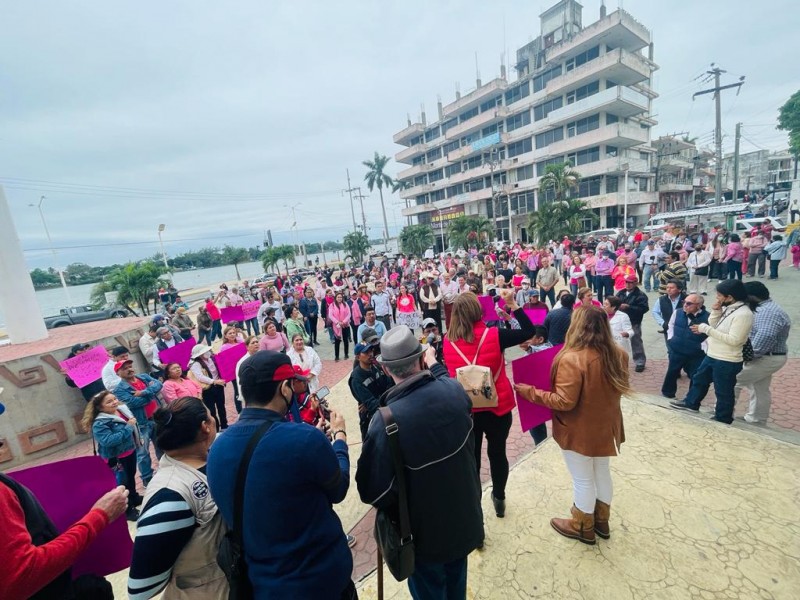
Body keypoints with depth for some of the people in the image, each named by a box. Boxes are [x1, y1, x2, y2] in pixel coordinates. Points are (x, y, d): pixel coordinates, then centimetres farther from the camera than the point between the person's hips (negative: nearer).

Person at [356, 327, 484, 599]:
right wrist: (435, 366, 16)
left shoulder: (385, 422, -34)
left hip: (425, 532, -4)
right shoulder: (455, 390, -22)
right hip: (464, 516, 4)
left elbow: (372, 491, -24)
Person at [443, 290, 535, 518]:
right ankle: (499, 499, 40)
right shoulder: (493, 336, -17)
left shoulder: (448, 341, -10)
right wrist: (513, 304, -6)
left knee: (470, 457, 16)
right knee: (497, 453, 20)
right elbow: (529, 331, -6)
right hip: (497, 406, -1)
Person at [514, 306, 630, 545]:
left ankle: (583, 528, 36)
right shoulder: (618, 354, -6)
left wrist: (531, 392, -17)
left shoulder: (572, 359, -30)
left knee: (583, 480, 13)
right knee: (602, 473, 25)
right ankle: (601, 521, 46)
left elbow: (564, 402, -27)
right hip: (606, 427, 7)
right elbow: (619, 388, 9)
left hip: (579, 432, -7)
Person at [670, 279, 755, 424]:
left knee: (723, 392, 10)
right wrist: (715, 311, -8)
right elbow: (714, 326, 8)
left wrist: (706, 329, -25)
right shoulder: (728, 308, 3)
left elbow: (733, 340, -27)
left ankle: (722, 420, 29)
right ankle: (691, 403, 43)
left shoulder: (743, 314, -24)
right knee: (699, 379, 24)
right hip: (712, 355, 9)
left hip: (727, 361, -9)